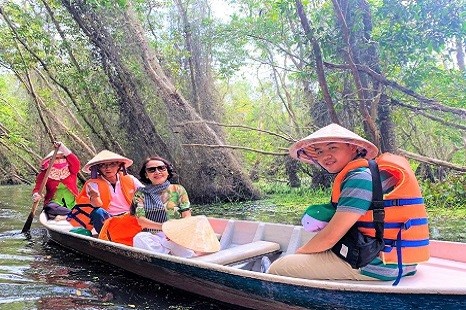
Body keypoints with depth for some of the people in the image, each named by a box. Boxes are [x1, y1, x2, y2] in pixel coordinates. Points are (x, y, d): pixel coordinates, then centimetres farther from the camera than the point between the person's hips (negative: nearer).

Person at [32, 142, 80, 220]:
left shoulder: (71, 171, 10)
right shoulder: (46, 173, 9)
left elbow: (76, 163, -10)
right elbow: (38, 187, 0)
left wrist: (62, 147, -18)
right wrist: (36, 195, -26)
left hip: (72, 203, 1)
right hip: (54, 202, -1)